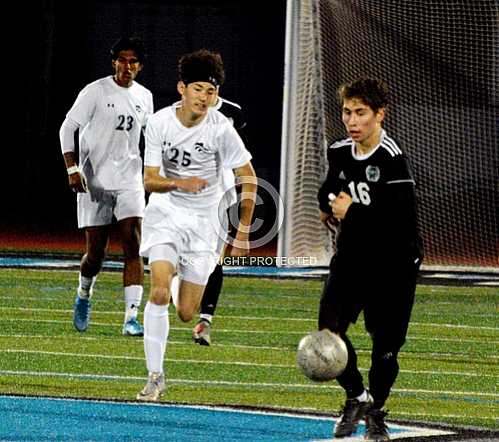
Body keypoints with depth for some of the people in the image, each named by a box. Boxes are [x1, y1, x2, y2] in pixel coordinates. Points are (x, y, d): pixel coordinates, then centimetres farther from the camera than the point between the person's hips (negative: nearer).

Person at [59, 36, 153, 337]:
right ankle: (84, 295, 33)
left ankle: (132, 317, -16)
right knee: (96, 252, 1)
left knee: (133, 247, -13)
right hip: (94, 182, -3)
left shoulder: (144, 97, 9)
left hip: (130, 182, 3)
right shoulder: (96, 91, -5)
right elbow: (68, 128, -5)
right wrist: (73, 169, -16)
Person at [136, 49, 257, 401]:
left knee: (186, 314, 0)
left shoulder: (221, 129, -15)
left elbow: (248, 177, -5)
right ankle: (155, 376, -10)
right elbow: (150, 181, -9)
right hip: (164, 213, 0)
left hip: (203, 220, 0)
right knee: (159, 293, -20)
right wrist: (179, 183, -30)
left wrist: (244, 231, -6)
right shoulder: (160, 122, -11)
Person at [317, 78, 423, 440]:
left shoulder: (392, 160, -18)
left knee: (385, 344, -1)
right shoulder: (339, 153, 5)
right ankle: (356, 396, 10)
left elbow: (405, 220, -26)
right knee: (329, 329, -13)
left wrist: (353, 213, -20)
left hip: (393, 263, -5)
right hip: (352, 257, 5)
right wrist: (330, 207, 4)